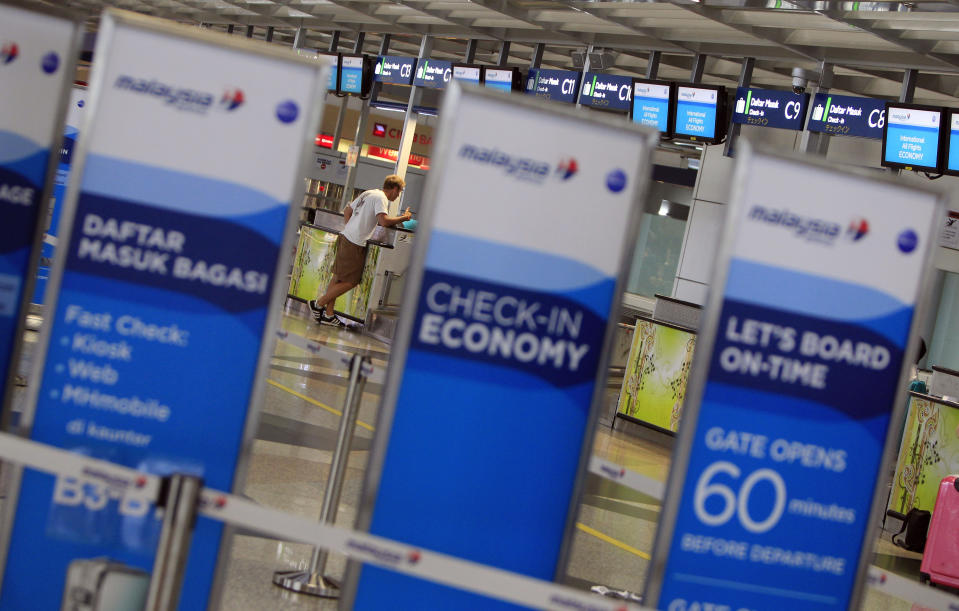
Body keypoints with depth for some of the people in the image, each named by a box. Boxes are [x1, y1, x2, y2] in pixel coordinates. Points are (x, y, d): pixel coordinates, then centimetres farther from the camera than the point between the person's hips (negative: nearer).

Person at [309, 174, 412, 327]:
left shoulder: (368, 193, 19)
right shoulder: (381, 198, -10)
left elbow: (347, 211, 25)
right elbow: (384, 221, -24)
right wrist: (404, 217, -11)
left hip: (345, 237, 10)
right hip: (355, 244, -10)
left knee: (338, 277, 12)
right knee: (350, 281, -2)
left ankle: (328, 314, 14)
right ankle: (318, 303, 1)